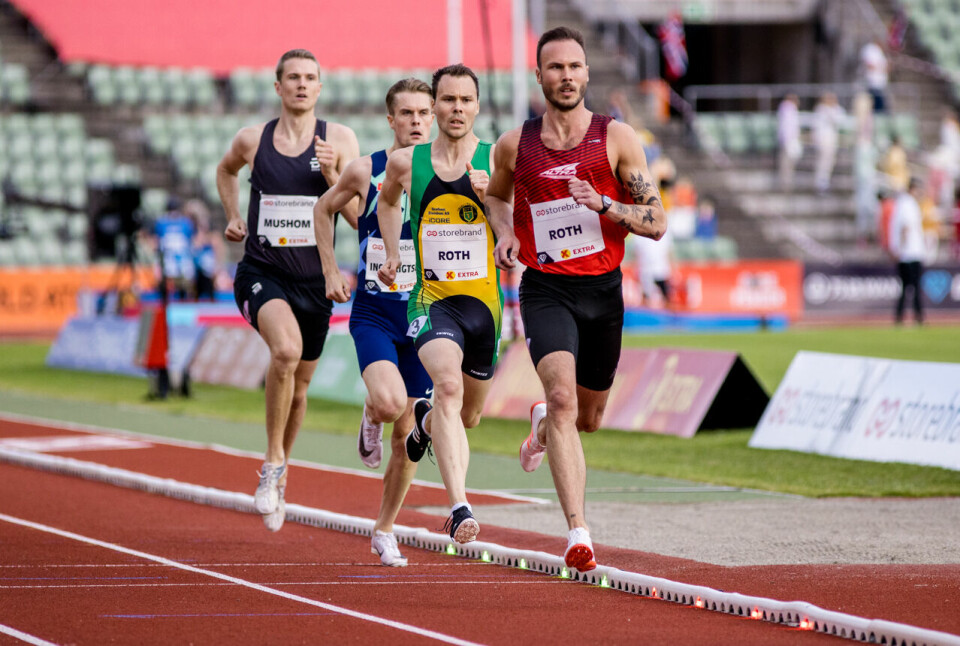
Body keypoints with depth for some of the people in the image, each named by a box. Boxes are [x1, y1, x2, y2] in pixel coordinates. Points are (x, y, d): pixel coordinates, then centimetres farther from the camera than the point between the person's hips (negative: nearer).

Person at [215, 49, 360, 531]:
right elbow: (226, 170, 25)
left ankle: (280, 471, 40)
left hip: (314, 278, 2)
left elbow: (359, 216, -5)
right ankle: (273, 462, -17)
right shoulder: (252, 140, 1)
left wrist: (332, 176, -20)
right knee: (286, 348, -31)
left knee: (299, 385, 14)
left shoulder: (340, 140, -2)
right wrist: (233, 217, 15)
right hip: (262, 273, -2)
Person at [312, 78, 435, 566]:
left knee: (408, 433, 5)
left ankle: (384, 530, 22)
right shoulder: (365, 172, -4)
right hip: (372, 313, -2)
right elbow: (324, 209, 14)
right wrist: (330, 271, 8)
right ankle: (371, 418, 9)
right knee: (390, 401, -28)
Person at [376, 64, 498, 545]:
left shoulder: (498, 160, -3)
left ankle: (425, 421, 56)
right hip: (431, 298, -2)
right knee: (448, 386, -29)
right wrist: (392, 254, 15)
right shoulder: (406, 163, 2)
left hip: (485, 301, 2)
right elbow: (387, 200, 25)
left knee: (468, 414, 17)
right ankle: (459, 507, -37)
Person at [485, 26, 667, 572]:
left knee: (589, 418, 16)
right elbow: (496, 196, 25)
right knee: (563, 395, -24)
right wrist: (505, 233, 3)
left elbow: (657, 223, -4)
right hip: (545, 290, -2)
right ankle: (579, 533, -29)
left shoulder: (617, 139, -3)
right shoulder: (515, 146, 2)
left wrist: (603, 205, -21)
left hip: (603, 288, 2)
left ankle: (544, 422, 55)